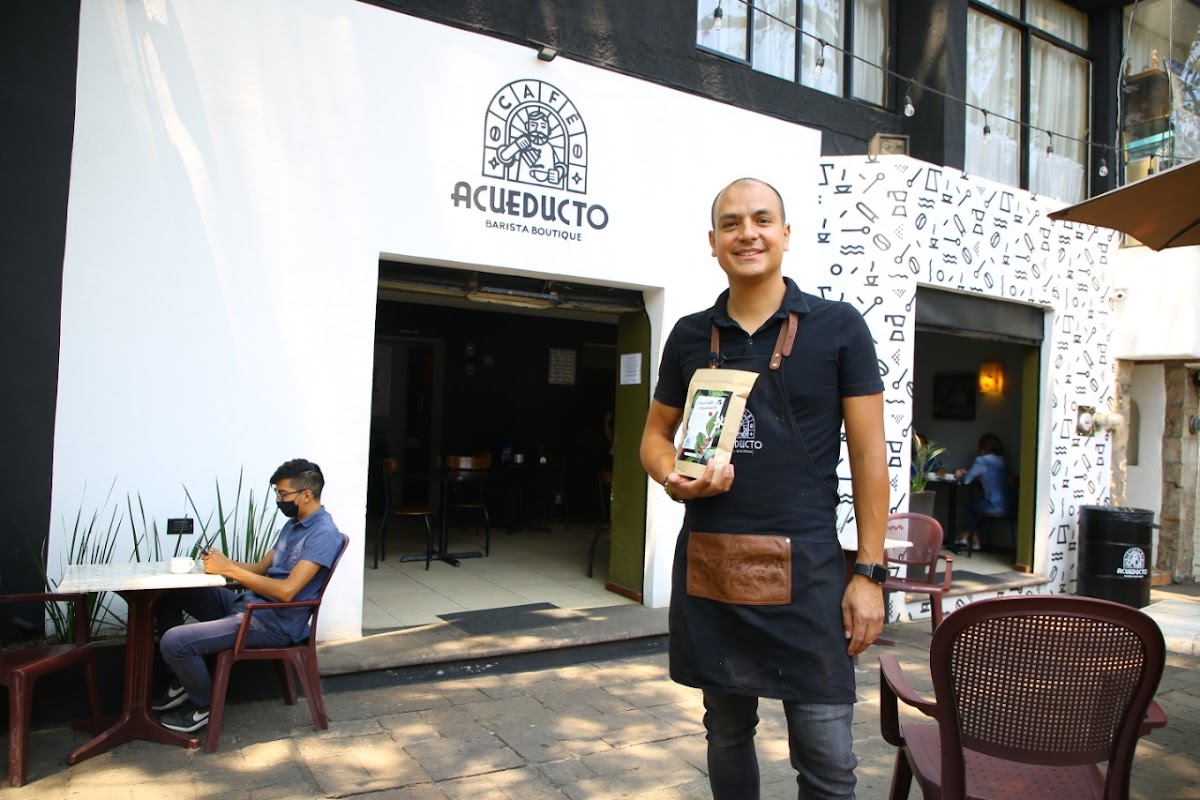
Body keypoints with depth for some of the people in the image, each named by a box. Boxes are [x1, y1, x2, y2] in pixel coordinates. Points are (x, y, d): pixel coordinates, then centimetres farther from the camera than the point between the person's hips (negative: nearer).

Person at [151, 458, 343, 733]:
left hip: (274, 624, -10)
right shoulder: (293, 524, 14)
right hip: (248, 604, 10)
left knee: (174, 642, -20)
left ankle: (204, 705, 7)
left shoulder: (324, 534, -18)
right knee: (168, 594, 12)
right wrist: (223, 562, -3)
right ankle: (182, 682, 18)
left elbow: (286, 590, -27)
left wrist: (229, 570, -21)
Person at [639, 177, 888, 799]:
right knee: (727, 733, 17)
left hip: (806, 567, -3)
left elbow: (868, 453, 0)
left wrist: (868, 572, -5)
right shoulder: (690, 335, 8)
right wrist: (673, 477, -8)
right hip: (708, 562, 3)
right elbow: (655, 435, 16)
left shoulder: (838, 326, 0)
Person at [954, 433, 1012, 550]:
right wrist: (968, 473, 28)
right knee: (975, 504, 28)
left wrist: (960, 475, 19)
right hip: (1007, 506, 7)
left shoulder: (981, 460, -9)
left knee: (970, 506, 21)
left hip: (996, 507, -7)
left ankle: (975, 540, 33)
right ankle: (967, 536, 33)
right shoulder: (1002, 461, 13)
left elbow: (966, 480, -3)